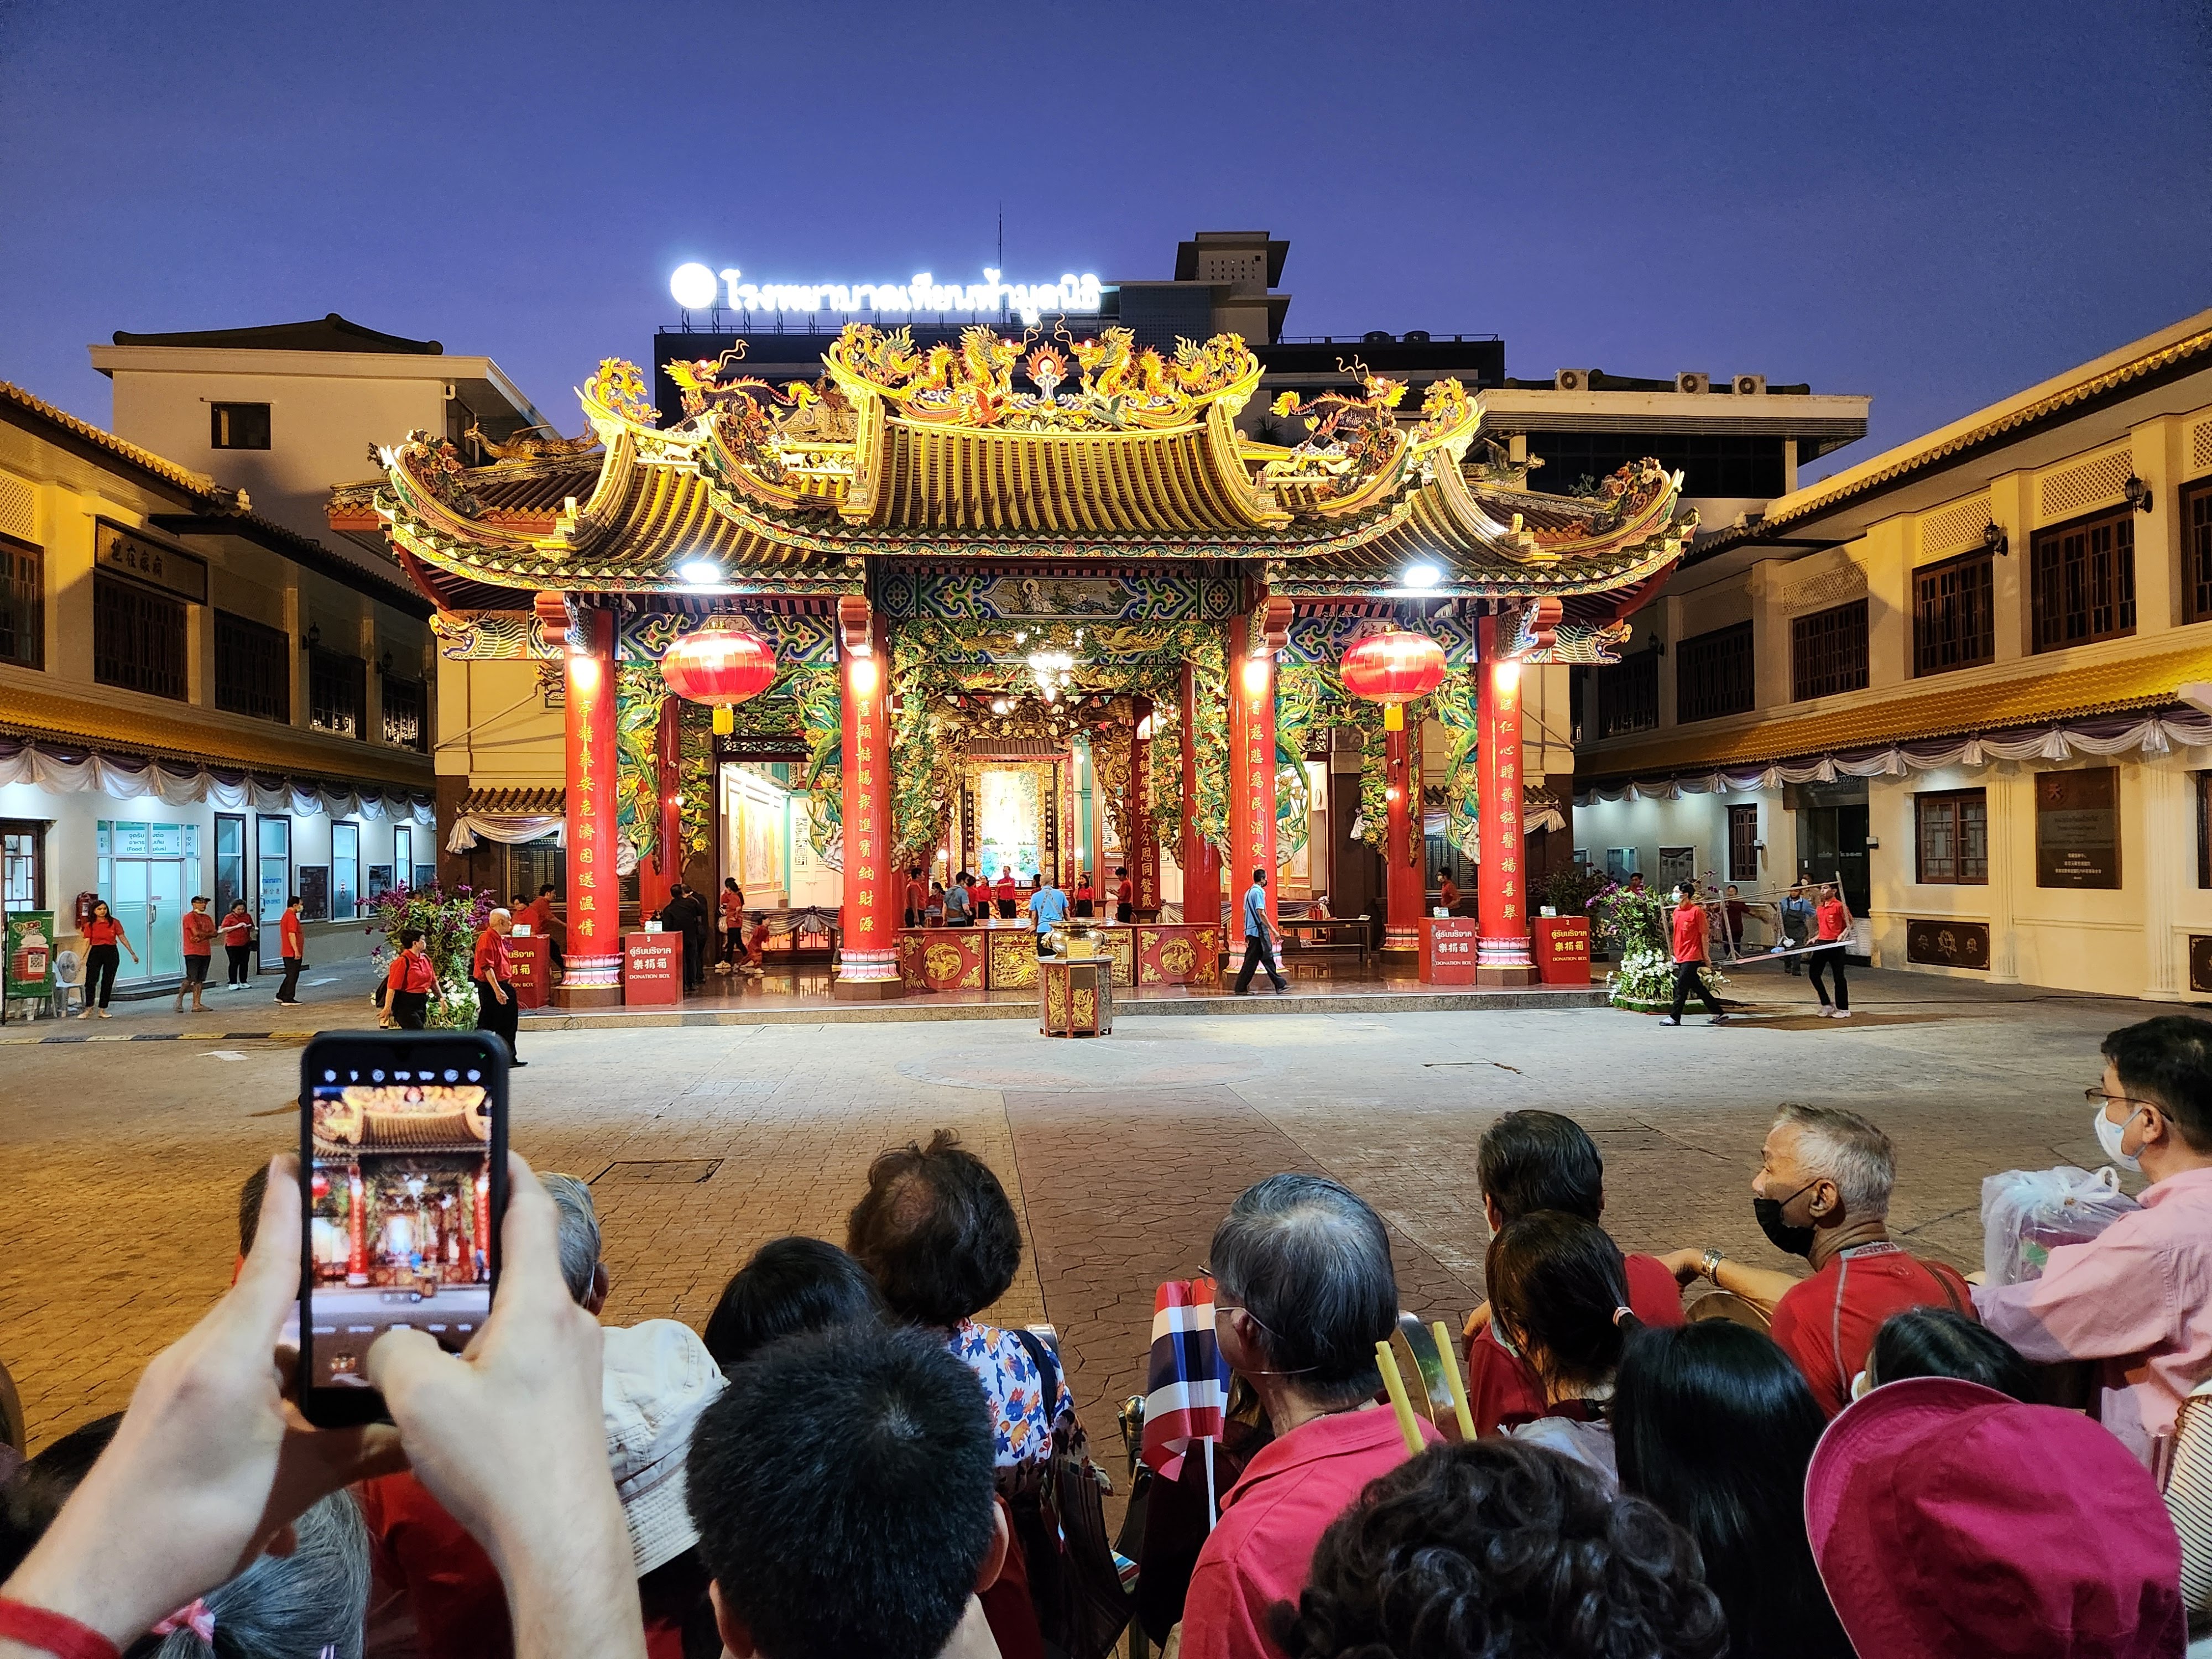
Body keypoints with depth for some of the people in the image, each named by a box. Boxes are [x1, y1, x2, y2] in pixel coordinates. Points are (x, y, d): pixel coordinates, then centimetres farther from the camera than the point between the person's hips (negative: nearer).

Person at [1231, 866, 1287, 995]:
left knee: (1268, 958, 10)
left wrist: (1247, 933, 23)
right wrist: (1274, 931, -17)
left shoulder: (1249, 892, 16)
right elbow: (1261, 914, -19)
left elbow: (1245, 913, 19)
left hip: (1251, 931, 10)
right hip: (1259, 931, -10)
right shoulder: (1258, 892, -14)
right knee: (1251, 961, -4)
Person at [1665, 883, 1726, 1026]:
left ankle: (1674, 1018, 0)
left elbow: (1704, 934, -9)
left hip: (1692, 957, -8)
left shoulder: (1696, 911, -10)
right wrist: (1675, 954, 18)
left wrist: (1705, 956, -9)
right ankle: (1719, 1014, 19)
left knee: (1681, 987, -7)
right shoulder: (1676, 911, 12)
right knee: (1697, 987, 10)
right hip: (1681, 957, 8)